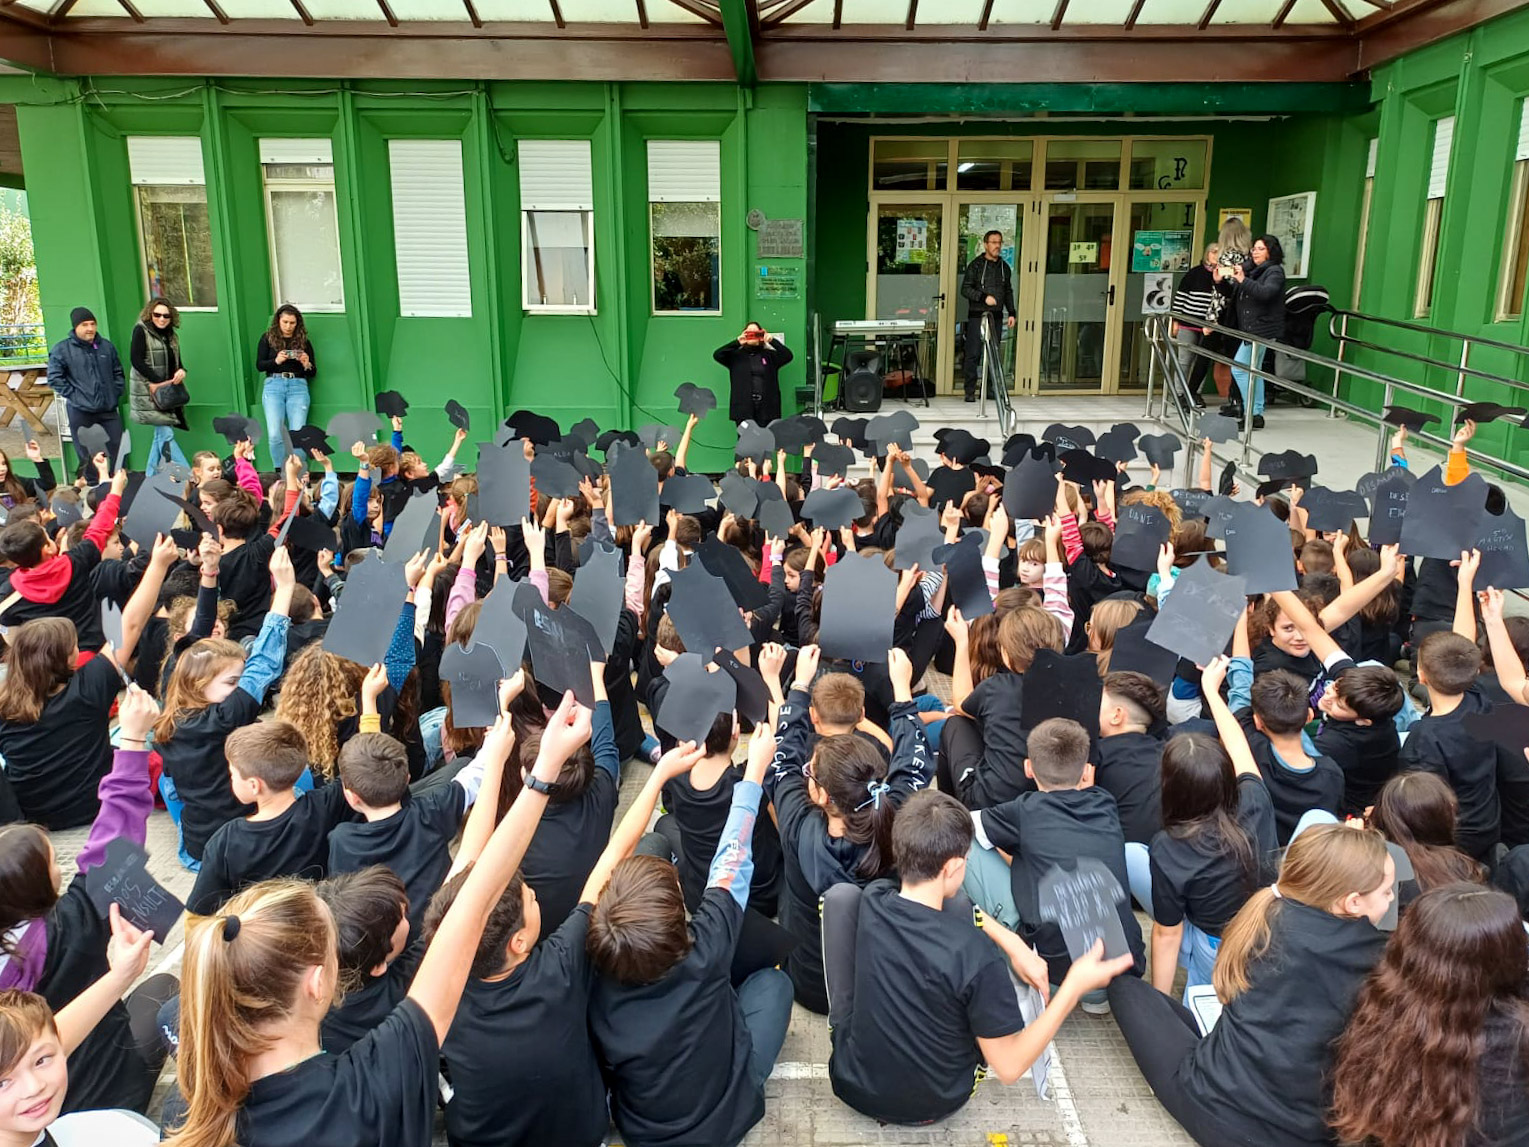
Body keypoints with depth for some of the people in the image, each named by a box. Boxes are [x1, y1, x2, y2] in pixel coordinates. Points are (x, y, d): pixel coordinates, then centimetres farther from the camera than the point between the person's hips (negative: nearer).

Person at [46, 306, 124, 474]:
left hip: (108, 410, 3)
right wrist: (73, 396, -10)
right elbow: (54, 378, -6)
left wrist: (116, 394, 8)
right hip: (80, 412, -3)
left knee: (117, 451, 6)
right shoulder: (62, 349, -4)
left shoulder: (106, 346, 9)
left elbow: (118, 372, 18)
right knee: (87, 456, 3)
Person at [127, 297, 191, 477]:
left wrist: (181, 371, -6)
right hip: (148, 391, -7)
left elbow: (176, 362, 18)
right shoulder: (141, 330, -5)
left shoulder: (170, 335, 15)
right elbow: (136, 360, -12)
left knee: (161, 434, 10)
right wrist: (157, 382, -17)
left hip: (167, 393, 7)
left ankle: (152, 476, 19)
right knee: (166, 434, -9)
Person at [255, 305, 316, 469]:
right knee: (275, 434, -15)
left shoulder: (303, 341, 15)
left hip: (298, 386, 0)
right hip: (274, 385, 0)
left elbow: (313, 373, 15)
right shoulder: (268, 339, 13)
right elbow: (259, 365, 7)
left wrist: (307, 364, -7)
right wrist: (276, 361, -10)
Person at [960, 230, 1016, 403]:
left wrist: (1011, 313, 15)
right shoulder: (976, 265, 0)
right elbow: (965, 289, -6)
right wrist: (984, 297, -17)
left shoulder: (1004, 267, 16)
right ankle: (970, 391, -3)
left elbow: (1008, 292, 23)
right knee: (973, 353, -7)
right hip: (977, 315, -5)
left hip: (997, 316, 5)